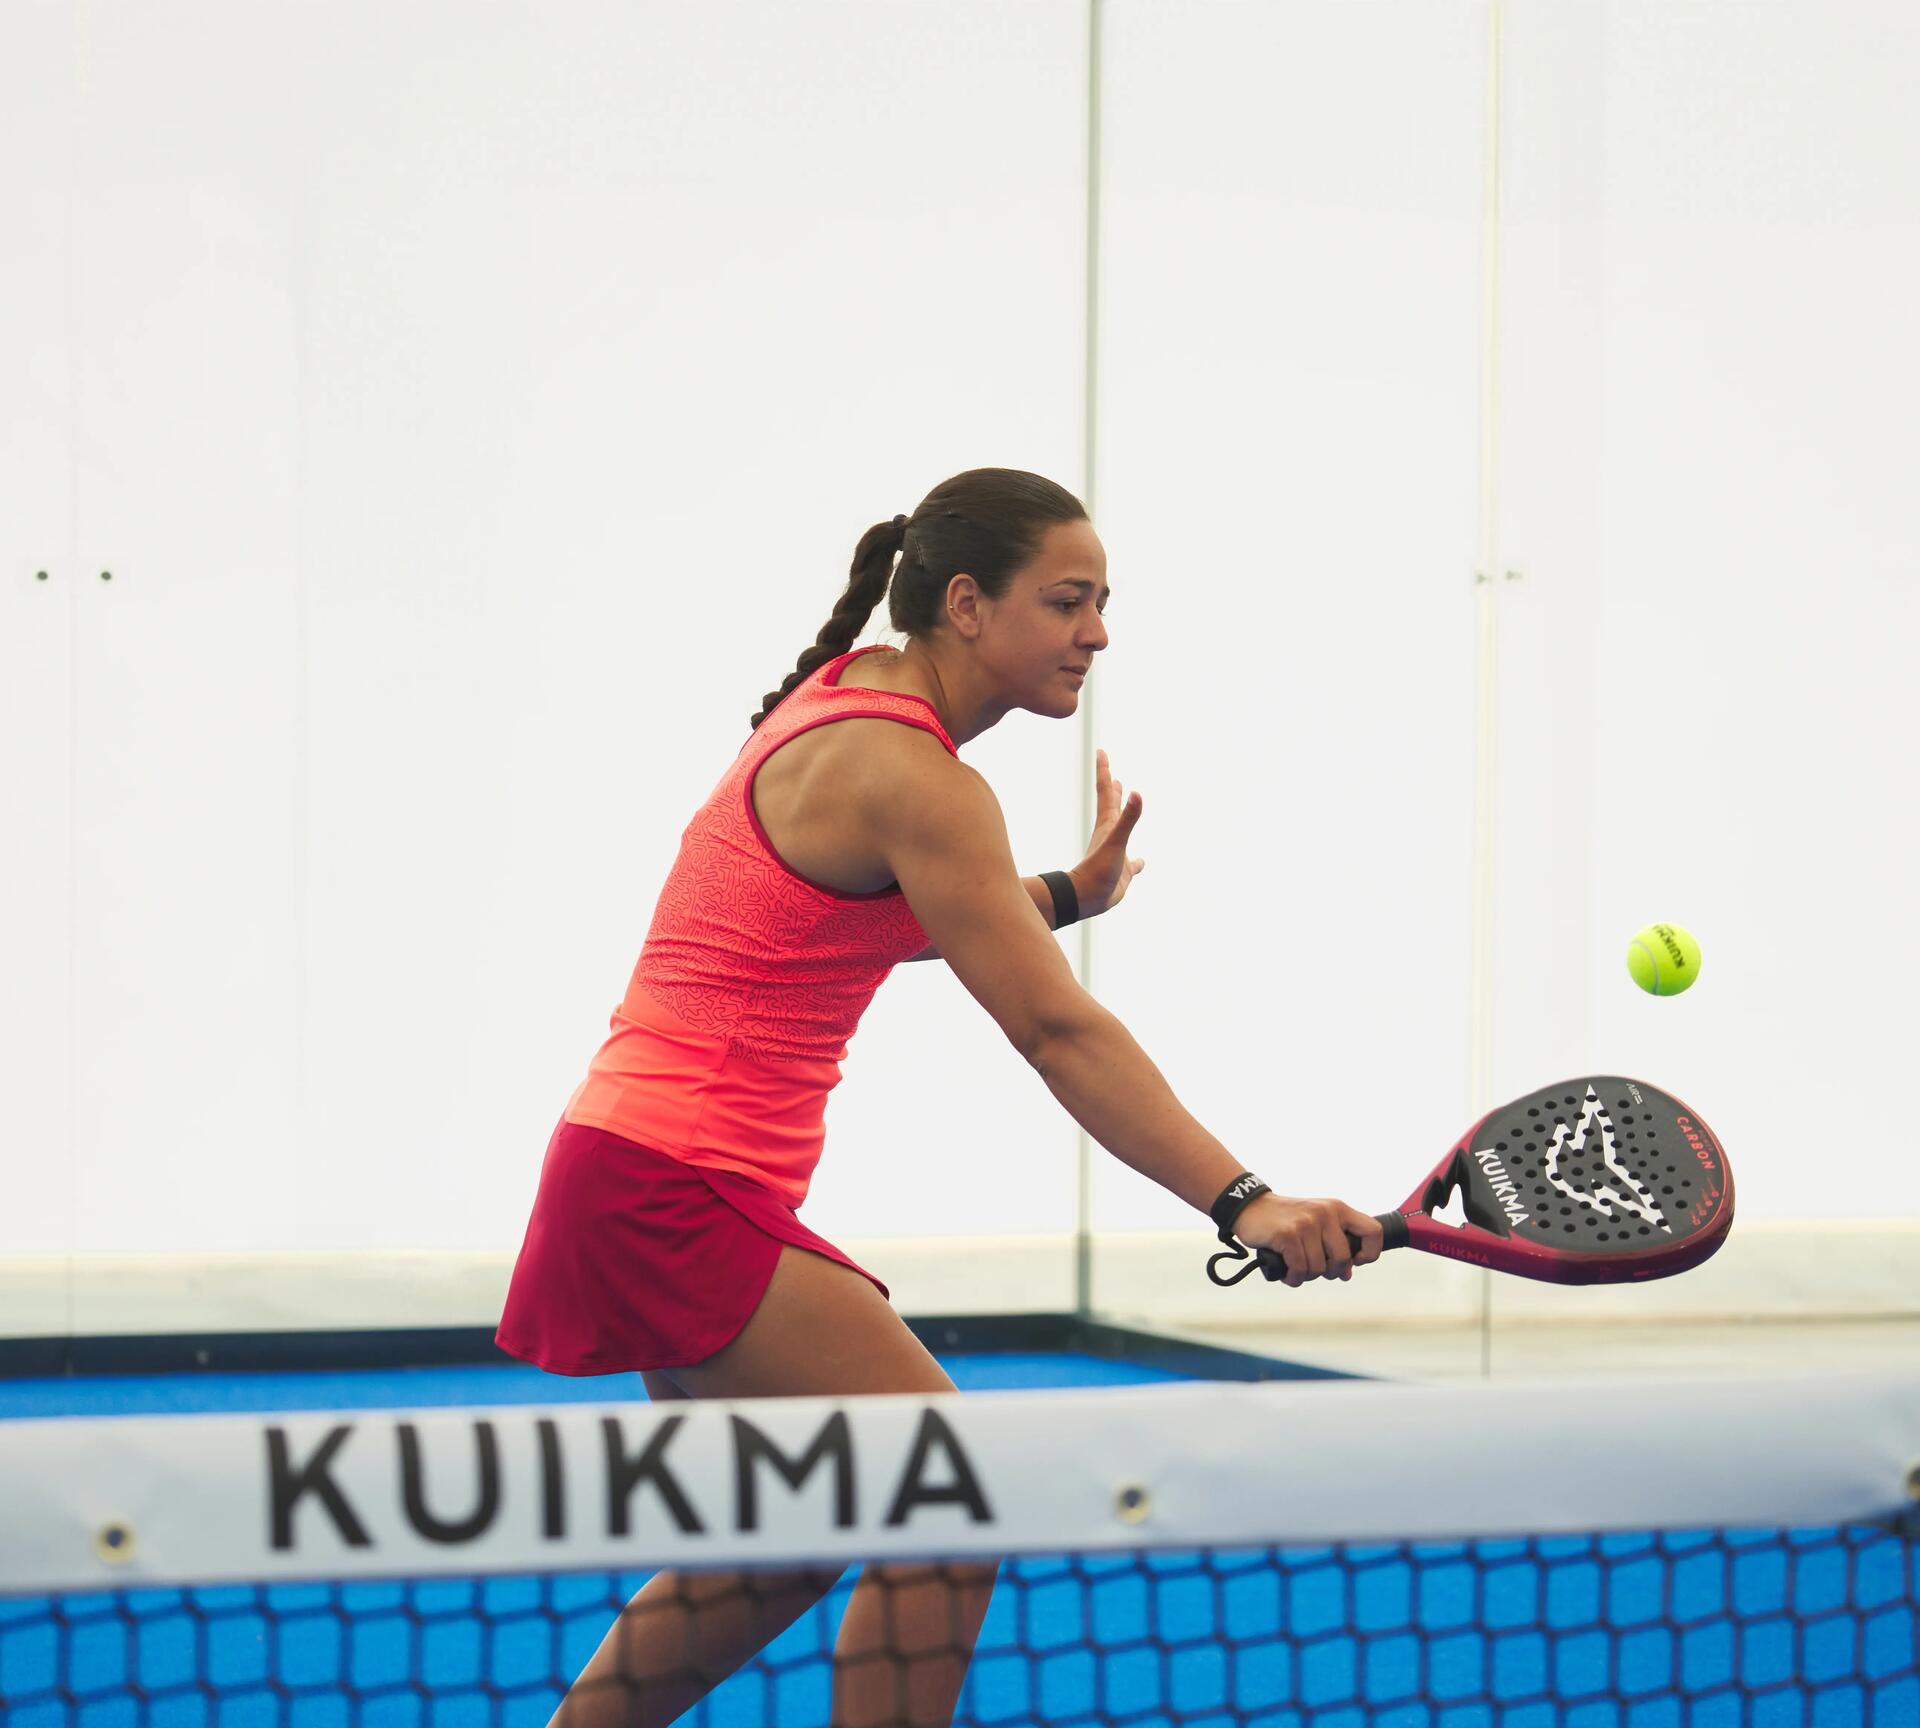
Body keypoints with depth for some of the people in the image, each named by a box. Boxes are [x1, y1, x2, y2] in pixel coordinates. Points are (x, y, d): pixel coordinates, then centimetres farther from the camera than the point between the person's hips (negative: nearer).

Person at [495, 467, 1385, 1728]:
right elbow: (1057, 1030, -26)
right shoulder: (910, 778, -18)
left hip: (647, 1185, 10)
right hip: (674, 1195, -10)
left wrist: (1067, 893, 16)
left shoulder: (848, 696, 10)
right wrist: (1242, 1202, -32)